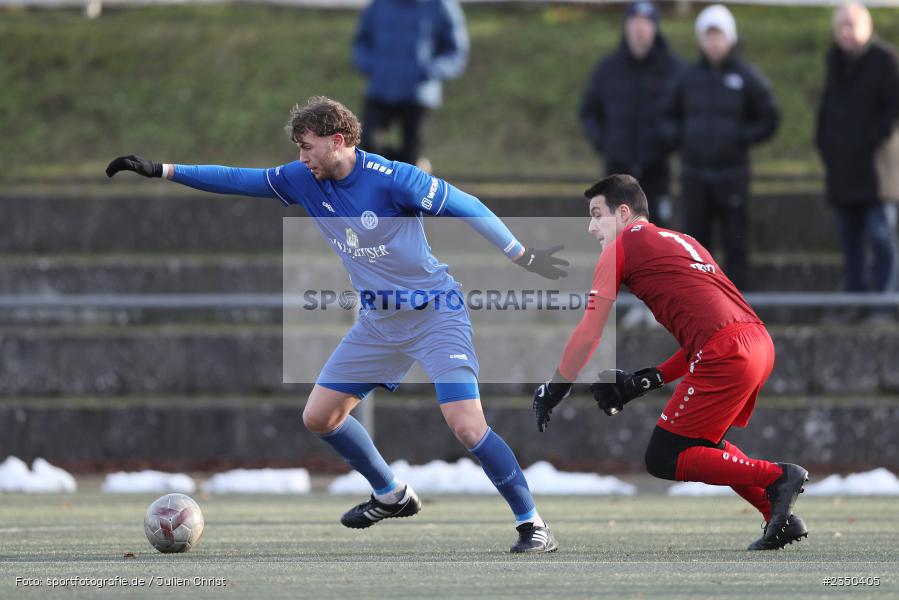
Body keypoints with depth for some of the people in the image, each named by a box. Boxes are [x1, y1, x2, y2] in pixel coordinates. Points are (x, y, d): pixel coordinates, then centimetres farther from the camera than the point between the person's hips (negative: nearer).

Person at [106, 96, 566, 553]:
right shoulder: (304, 179, -3)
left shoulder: (391, 179, -22)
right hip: (378, 321, 7)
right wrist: (159, 171, 3)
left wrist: (524, 256, -16)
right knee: (319, 417, 8)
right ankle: (392, 496, 28)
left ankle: (532, 525, -9)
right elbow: (236, 180, 5)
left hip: (435, 314, -7)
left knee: (467, 427, -21)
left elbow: (467, 207, -16)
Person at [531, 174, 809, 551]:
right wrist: (648, 381, 25)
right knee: (704, 443, 27)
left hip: (726, 354, -9)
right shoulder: (680, 241, 29)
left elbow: (589, 334, 5)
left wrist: (553, 391, 15)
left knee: (663, 459, 0)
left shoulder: (623, 245, 7)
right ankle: (781, 518, 15)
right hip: (759, 343, 9)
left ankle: (777, 477, -7)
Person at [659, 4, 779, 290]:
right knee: (696, 242, 5)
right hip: (694, 173, 3)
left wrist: (740, 138, -6)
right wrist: (677, 137, 2)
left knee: (735, 243, -3)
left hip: (732, 174, -3)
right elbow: (668, 114, 19)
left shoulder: (747, 78, -1)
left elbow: (769, 120, 4)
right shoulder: (689, 76, 6)